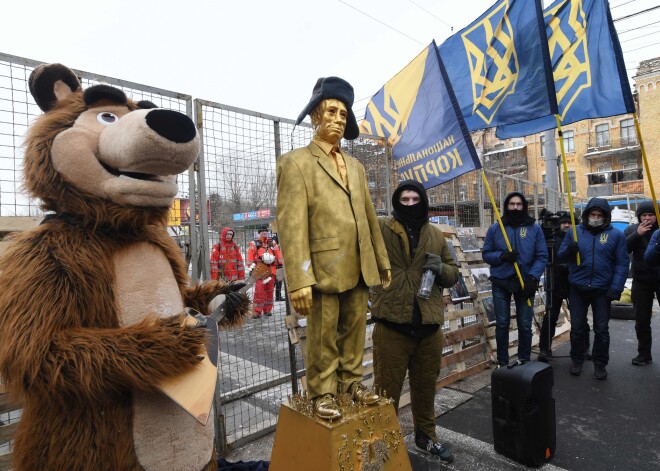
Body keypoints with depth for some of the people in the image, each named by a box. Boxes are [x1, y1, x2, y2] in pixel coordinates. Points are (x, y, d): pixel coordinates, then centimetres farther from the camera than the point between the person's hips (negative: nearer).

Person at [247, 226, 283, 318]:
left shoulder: (272, 243, 17)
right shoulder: (254, 243, 6)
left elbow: (278, 254, 14)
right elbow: (250, 256, -1)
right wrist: (251, 267, -9)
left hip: (271, 270, 4)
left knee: (269, 290, 7)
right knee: (259, 291, -9)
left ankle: (268, 310, 17)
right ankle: (257, 312, -5)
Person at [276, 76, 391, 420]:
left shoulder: (356, 166, 18)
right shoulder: (295, 162, -3)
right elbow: (291, 224, -12)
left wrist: (382, 261, 15)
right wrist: (299, 279, -19)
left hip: (359, 268, 6)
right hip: (324, 268, -6)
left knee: (354, 332, 16)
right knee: (323, 338, 6)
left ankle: (351, 382, 33)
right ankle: (323, 393, 24)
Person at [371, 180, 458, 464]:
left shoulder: (435, 235, 11)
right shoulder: (380, 229, -3)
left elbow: (453, 273, 16)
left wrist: (441, 268, -6)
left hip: (428, 325, 5)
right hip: (391, 325, -4)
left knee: (425, 386, 22)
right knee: (387, 389, 7)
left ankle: (426, 436, 44)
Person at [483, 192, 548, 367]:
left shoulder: (535, 228, 1)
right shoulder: (495, 229, 2)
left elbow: (542, 256, -2)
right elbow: (486, 254, 3)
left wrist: (533, 277, -15)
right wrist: (502, 256, -17)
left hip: (526, 282, 0)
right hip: (501, 282, 0)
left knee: (525, 325, 8)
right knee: (502, 324, 7)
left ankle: (524, 361, 25)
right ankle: (502, 362, 19)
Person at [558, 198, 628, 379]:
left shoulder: (616, 235, -1)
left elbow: (622, 263, -2)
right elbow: (560, 256, 4)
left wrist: (616, 288, -11)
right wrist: (569, 251, -19)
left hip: (602, 290, -1)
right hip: (577, 289, 1)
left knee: (602, 329, 8)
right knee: (577, 327, 10)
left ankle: (600, 364, 23)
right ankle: (576, 360, 26)